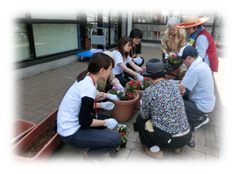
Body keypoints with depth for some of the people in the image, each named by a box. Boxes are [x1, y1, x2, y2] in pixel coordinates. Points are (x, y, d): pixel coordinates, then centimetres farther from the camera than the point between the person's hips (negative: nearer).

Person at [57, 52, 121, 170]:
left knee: (107, 120, 17)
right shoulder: (89, 87, -28)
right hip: (70, 133, -9)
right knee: (116, 139, -14)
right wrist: (106, 123, -10)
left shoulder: (85, 78, 0)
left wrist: (102, 105, 13)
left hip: (67, 124, 9)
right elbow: (84, 122, -22)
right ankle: (90, 156, 9)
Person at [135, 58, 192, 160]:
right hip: (187, 137, 6)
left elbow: (144, 115, 0)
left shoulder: (149, 91, -13)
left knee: (140, 119, 17)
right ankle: (176, 147, 26)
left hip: (167, 139, -5)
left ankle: (155, 150, 15)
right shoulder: (174, 86, 3)